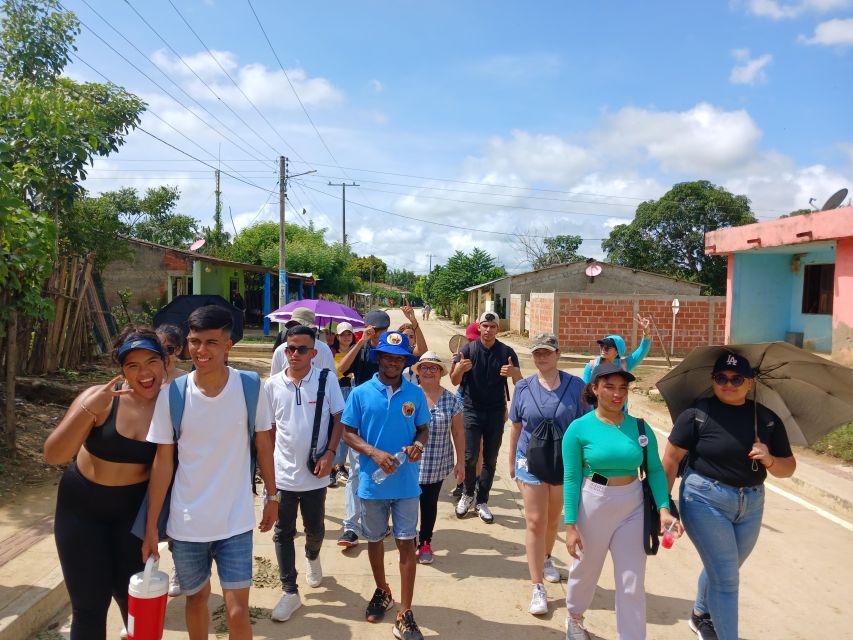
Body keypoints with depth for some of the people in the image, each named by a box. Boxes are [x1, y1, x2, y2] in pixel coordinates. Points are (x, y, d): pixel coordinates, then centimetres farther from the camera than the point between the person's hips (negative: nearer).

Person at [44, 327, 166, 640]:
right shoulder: (100, 397, -17)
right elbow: (52, 455, -20)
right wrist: (88, 409, -32)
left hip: (134, 509, 1)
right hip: (81, 506, 0)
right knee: (89, 603, 6)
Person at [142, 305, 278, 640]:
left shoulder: (251, 388, -11)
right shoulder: (171, 396, -10)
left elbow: (263, 444, 1)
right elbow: (162, 463, -4)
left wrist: (272, 495, 7)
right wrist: (151, 525, -2)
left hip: (235, 522, -1)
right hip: (185, 523, 1)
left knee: (237, 610, 0)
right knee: (196, 597, 20)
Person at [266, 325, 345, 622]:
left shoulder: (327, 380, -8)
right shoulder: (273, 384, -2)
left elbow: (339, 419, -4)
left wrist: (330, 454, -13)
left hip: (315, 474, -1)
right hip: (282, 473, 1)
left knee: (315, 529, 16)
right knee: (283, 533, 7)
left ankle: (312, 557, 49)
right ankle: (290, 592, 21)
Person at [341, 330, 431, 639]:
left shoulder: (415, 394, -2)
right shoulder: (361, 393, -7)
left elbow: (424, 429, 8)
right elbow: (349, 433, -4)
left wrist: (419, 444, -15)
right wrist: (375, 453, -19)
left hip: (406, 483, 0)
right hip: (372, 482, 1)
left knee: (407, 544, 1)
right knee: (374, 540, 18)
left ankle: (404, 615, 12)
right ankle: (382, 592, 43)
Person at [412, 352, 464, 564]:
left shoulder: (451, 400, -1)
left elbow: (458, 433, 5)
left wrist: (461, 462, 4)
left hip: (437, 466, 1)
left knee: (430, 503, 13)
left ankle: (425, 542, 30)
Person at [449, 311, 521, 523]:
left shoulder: (506, 352, -1)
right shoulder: (469, 349, -3)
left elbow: (520, 383, -3)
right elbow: (455, 381, -4)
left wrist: (513, 373, -26)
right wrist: (460, 369, -27)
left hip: (496, 412, 1)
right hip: (472, 410, -1)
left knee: (490, 460, 7)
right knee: (470, 457, -5)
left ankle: (482, 501, 22)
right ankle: (468, 493, 21)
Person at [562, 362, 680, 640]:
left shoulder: (640, 427, -4)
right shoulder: (579, 428, -12)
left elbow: (656, 470, -1)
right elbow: (571, 479, -11)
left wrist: (663, 508, -16)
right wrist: (570, 525, -13)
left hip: (633, 508, 2)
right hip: (592, 506, -1)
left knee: (632, 585, 7)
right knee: (585, 570, 21)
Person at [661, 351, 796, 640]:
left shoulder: (767, 418, 1)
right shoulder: (697, 413, -12)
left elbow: (789, 467, 5)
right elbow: (671, 458, -9)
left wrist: (771, 461, -17)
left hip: (751, 505, 5)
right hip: (706, 500, -5)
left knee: (722, 570, 22)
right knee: (726, 577, -5)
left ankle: (700, 615, 48)